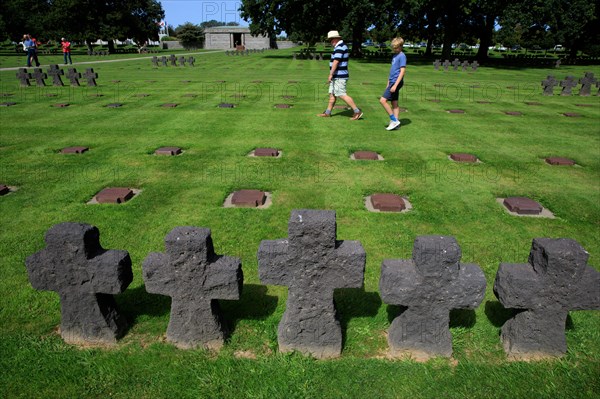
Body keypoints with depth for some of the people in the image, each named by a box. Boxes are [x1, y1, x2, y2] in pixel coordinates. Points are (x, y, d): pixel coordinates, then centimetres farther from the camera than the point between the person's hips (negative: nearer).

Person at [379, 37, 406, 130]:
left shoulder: (402, 56, -11)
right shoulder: (395, 56, 16)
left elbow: (402, 71, -17)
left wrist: (395, 85, -23)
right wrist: (388, 83, 22)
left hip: (396, 82, -9)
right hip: (392, 82, 9)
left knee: (383, 100, -14)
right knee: (394, 103, 9)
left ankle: (394, 120, -10)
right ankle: (395, 122, 12)